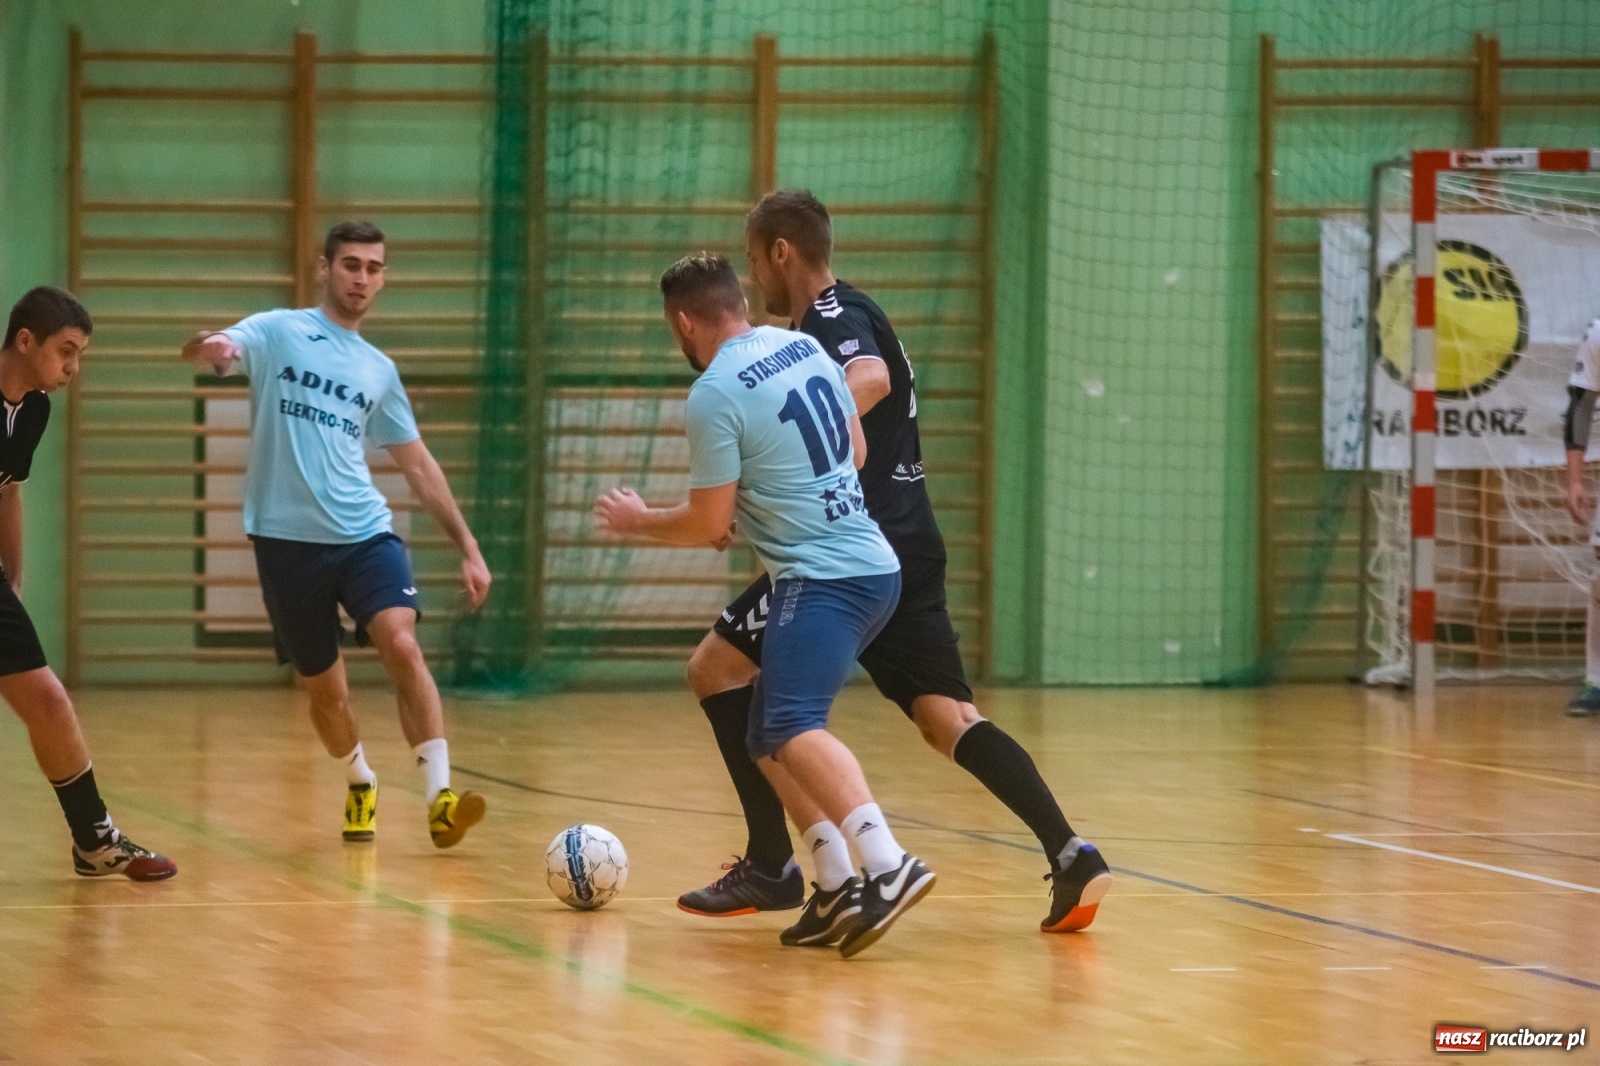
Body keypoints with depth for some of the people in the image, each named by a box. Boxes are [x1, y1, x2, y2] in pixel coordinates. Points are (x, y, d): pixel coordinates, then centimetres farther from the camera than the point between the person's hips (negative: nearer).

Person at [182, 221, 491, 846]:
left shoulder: (379, 370, 14)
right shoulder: (278, 332, 3)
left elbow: (418, 466, 19)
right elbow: (213, 349, -17)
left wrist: (468, 548, 13)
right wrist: (209, 347, -43)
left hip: (366, 534, 2)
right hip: (288, 538, -2)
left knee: (402, 645, -22)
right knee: (325, 688, 6)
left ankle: (440, 800, -26)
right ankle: (360, 785, 35)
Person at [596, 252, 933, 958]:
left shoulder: (713, 397, -12)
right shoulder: (805, 347, 12)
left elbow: (706, 525, -7)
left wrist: (636, 522, 12)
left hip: (821, 578, -9)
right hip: (873, 563, 9)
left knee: (792, 727, -25)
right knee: (767, 740, 16)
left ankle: (887, 865, -46)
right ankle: (842, 889, 7)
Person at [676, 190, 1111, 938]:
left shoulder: (832, 319, -9)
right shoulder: (847, 317, 21)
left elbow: (870, 379, -32)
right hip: (907, 545, 10)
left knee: (717, 666, 0)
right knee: (947, 718, 4)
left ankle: (772, 867, -2)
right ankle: (1070, 856, -12)